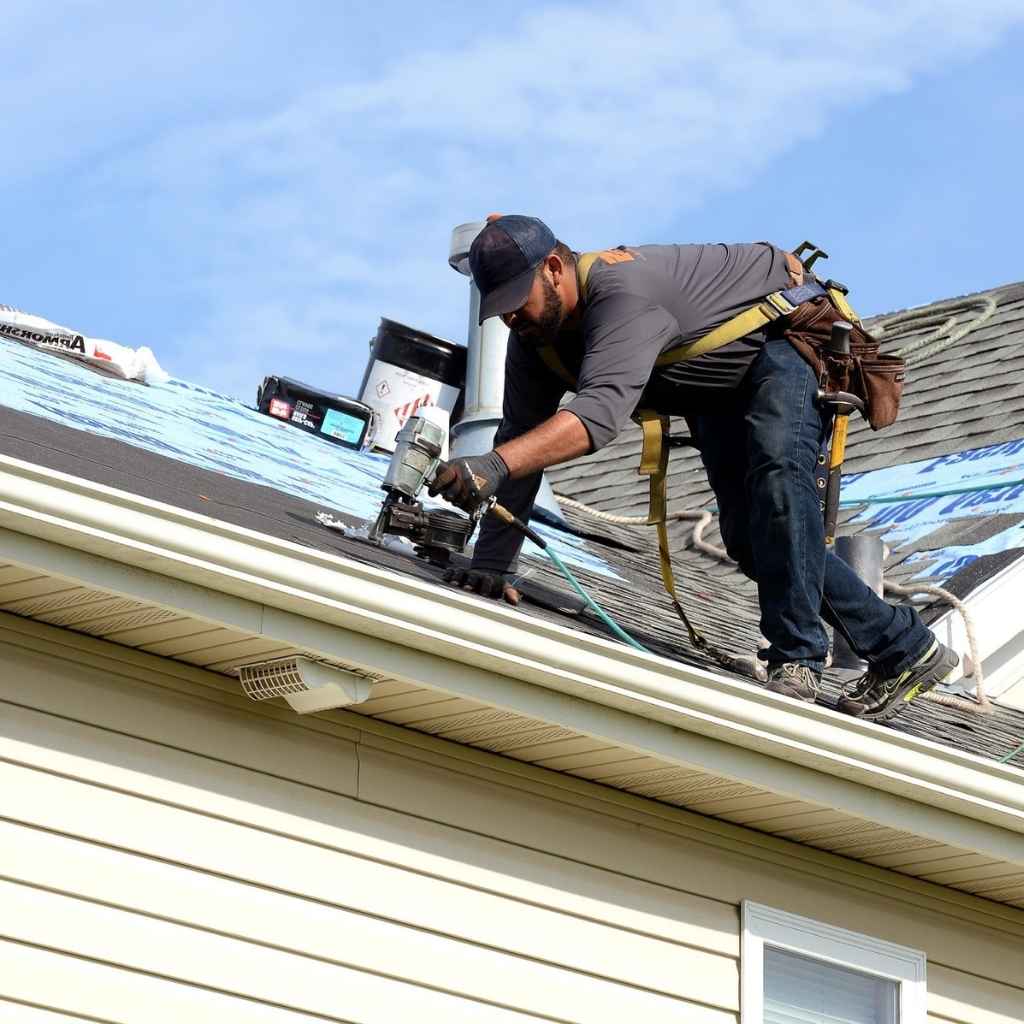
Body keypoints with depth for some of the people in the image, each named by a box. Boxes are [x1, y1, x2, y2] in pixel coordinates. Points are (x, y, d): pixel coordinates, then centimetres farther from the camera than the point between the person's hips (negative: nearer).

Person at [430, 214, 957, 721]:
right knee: (748, 537, 2)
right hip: (718, 393, 9)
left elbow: (600, 412, -55)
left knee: (777, 466, -34)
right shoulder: (534, 341, -11)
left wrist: (493, 465, -67)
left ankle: (796, 659, -34)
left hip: (786, 337, -9)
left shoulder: (622, 291, -40)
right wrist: (487, 567, -19)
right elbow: (520, 439, -10)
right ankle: (904, 646, 14)